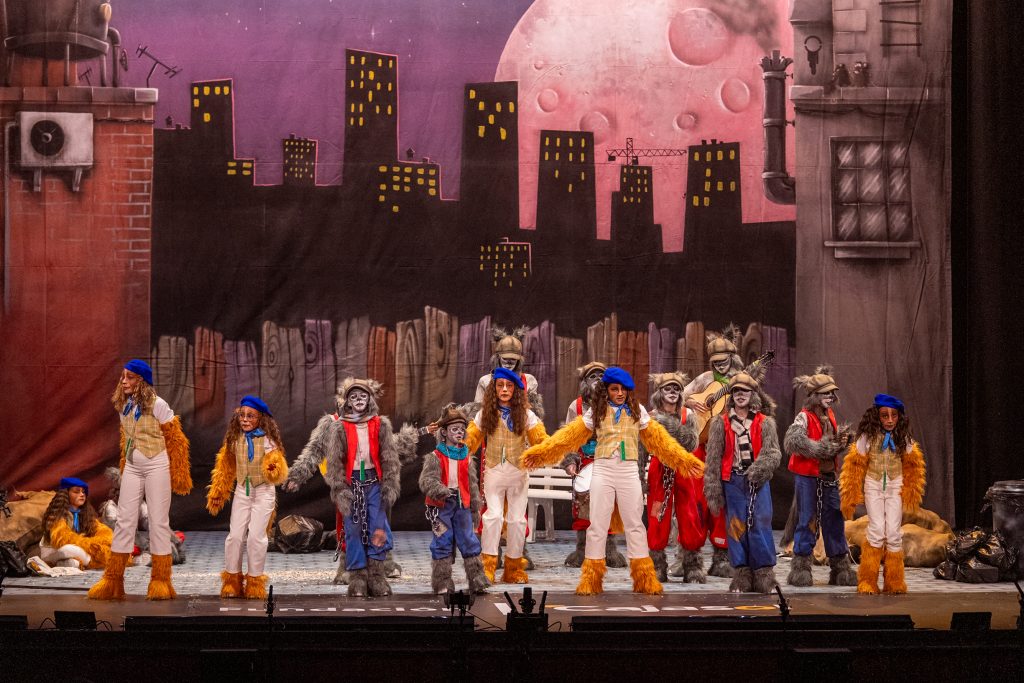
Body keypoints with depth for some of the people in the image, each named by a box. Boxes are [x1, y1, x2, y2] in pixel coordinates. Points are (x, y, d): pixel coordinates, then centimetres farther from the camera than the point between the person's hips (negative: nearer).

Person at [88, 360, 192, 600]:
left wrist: (180, 476, -8)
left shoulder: (157, 405, -11)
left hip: (157, 466, -5)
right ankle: (112, 581, 4)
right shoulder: (123, 406, 6)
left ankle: (160, 581, 7)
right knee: (124, 520, 2)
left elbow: (176, 440, -7)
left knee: (158, 522, 0)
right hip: (132, 468, 5)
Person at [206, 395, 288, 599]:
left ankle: (255, 581, 8)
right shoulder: (234, 439, 1)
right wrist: (216, 492, 14)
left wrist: (274, 469, -37)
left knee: (256, 536, -4)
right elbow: (225, 468, 12)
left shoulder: (267, 440, -10)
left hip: (263, 492, -3)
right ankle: (232, 581, 9)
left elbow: (279, 474, -14)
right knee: (235, 535, -2)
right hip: (242, 491, 3)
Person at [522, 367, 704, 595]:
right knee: (597, 525, 2)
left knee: (635, 524, 4)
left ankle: (644, 578, 8)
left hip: (629, 473, 1)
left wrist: (684, 459, 6)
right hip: (603, 471, -1)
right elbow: (570, 435, 1)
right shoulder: (596, 412, 3)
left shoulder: (638, 411, 7)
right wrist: (542, 452, -7)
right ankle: (591, 579, 7)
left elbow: (658, 439, 10)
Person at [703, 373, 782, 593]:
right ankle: (741, 577, 6)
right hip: (733, 481, 1)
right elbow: (713, 459, 7)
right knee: (736, 527, 1)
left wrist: (760, 468, -22)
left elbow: (773, 452, -2)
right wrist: (713, 492, 1)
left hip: (758, 482, -1)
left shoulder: (765, 423, 8)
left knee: (761, 526, -4)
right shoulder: (721, 423, 9)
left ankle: (764, 575, 1)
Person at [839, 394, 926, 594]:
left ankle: (894, 583, 7)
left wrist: (912, 493, 8)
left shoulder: (903, 438, -2)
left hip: (895, 487, 2)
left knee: (894, 533, -5)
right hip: (873, 486, -2)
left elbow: (912, 465, 10)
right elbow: (856, 465, -3)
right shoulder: (868, 437, -9)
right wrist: (850, 497, -2)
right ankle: (868, 583, -1)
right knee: (877, 531, -13)